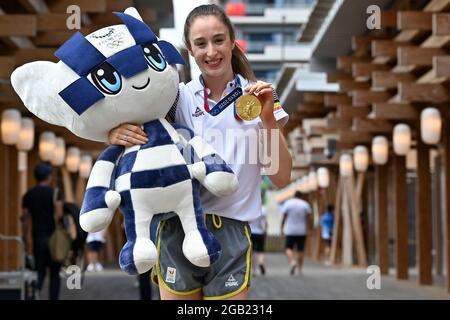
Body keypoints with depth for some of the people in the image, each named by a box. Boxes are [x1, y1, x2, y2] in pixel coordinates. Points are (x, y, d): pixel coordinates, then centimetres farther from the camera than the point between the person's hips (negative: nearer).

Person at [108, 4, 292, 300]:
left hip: (232, 232, 0)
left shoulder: (257, 98, 2)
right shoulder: (178, 97, 3)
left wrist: (268, 120, -15)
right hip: (177, 228, 1)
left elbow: (281, 178, -2)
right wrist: (117, 133, -17)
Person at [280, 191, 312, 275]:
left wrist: (282, 228, 4)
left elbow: (284, 217, -2)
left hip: (290, 231, -1)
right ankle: (299, 268, 10)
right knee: (300, 250, 8)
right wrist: (309, 229, 4)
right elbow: (309, 219, -2)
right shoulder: (305, 204, 3)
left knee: (288, 248, 5)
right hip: (302, 231, 1)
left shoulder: (288, 203, 0)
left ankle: (292, 262, -21)